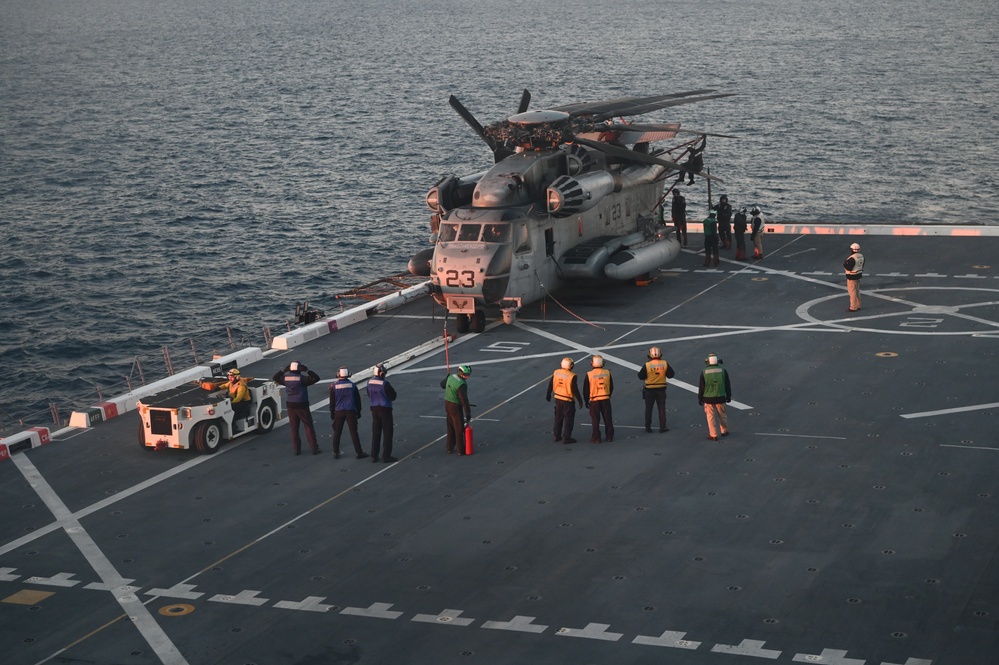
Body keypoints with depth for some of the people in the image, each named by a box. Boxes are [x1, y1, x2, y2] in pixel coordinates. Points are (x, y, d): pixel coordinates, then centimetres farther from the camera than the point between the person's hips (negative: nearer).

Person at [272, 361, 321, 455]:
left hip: (290, 406, 4)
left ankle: (296, 448, 16)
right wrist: (307, 370, -15)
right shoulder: (301, 378, -16)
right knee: (309, 426, 4)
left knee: (294, 428, 13)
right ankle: (314, 448, 4)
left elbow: (275, 377, 19)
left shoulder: (286, 378, -1)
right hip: (302, 405, -4)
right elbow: (316, 378, -22)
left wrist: (284, 370, 15)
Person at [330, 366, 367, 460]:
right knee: (354, 432, 3)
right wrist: (358, 411, 15)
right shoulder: (352, 385, -1)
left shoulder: (334, 386, -4)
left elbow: (332, 401, 1)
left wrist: (332, 412, 12)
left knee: (337, 433, 11)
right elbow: (357, 400, 5)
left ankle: (336, 453, 13)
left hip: (339, 412, 0)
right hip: (351, 411, 0)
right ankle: (358, 452, 4)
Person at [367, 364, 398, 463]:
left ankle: (374, 456, 15)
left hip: (374, 409, 6)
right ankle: (386, 456, 5)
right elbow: (393, 396, -14)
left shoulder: (370, 382, -1)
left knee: (375, 432, 14)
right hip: (385, 409, -6)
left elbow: (369, 396, 10)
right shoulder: (385, 383, -21)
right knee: (387, 433, 4)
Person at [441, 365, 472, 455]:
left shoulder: (451, 377, -2)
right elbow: (464, 401, -24)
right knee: (459, 429, 6)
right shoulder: (461, 384, -26)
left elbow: (442, 384, 18)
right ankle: (461, 450, 14)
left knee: (450, 427, 20)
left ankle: (450, 448, 29)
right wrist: (468, 414, -16)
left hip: (447, 403, 8)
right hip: (455, 407, -8)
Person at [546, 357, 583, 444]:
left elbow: (550, 384, 6)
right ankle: (566, 437, 7)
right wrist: (580, 400, -7)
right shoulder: (572, 376, -21)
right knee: (569, 419, 6)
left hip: (558, 399, 6)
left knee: (558, 418, 19)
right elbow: (575, 390, -18)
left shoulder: (556, 373, -5)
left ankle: (557, 435, 26)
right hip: (568, 401, -6)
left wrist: (548, 394, 21)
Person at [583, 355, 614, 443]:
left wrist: (586, 401, 8)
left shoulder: (589, 374, -11)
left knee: (595, 420, 6)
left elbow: (586, 390, -4)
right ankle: (610, 436, 20)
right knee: (608, 419, 13)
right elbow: (611, 387, 7)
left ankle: (596, 438, 9)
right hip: (606, 399, 2)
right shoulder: (607, 373, -4)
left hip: (594, 400, -2)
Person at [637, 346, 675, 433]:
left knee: (648, 409, 10)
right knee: (662, 408, 10)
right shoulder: (665, 364, -7)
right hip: (661, 389, 1)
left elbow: (641, 376, -8)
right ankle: (662, 427, 11)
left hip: (649, 390, -1)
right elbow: (671, 374, 0)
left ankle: (648, 427, 14)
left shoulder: (647, 365, -14)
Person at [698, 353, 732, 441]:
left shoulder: (704, 372, -5)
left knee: (711, 416, 5)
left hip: (708, 398, -1)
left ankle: (713, 435, 7)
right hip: (720, 397, 1)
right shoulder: (723, 370, -2)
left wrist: (700, 398, 6)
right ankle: (724, 431, 30)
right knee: (722, 415, 17)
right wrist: (728, 396, 13)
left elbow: (701, 387, -3)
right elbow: (727, 385, 3)